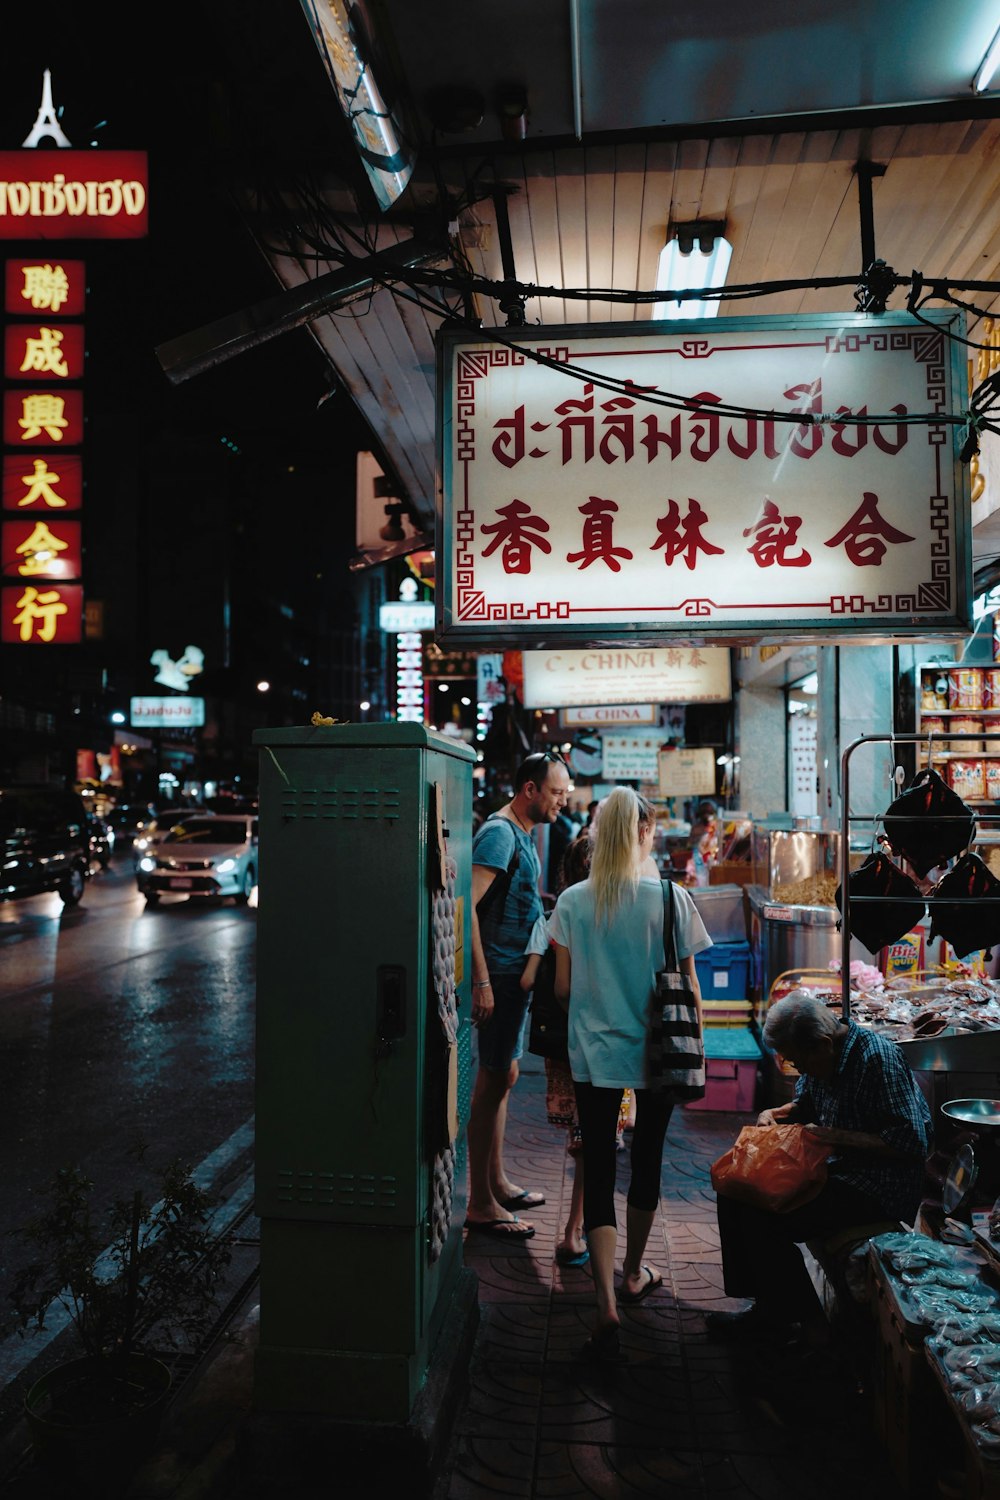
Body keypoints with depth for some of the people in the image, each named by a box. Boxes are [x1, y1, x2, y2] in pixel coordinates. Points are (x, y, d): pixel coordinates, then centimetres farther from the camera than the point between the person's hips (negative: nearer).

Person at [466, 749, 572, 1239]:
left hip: (517, 973, 10)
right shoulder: (499, 833, -16)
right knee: (493, 1081, -3)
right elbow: (467, 906, -25)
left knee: (503, 1077, 18)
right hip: (500, 974, -10)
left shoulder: (522, 834, 15)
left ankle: (497, 1183, 31)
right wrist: (482, 980, -27)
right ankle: (480, 1204, 7)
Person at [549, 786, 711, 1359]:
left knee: (599, 1171, 5)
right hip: (658, 1053, 0)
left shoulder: (573, 902, -7)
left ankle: (607, 1305, -6)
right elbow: (689, 987, -6)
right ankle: (633, 1274, 39)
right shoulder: (670, 899, -11)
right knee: (648, 1160, 20)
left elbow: (563, 986, -1)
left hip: (593, 1053, 0)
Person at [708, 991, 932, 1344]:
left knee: (762, 1215, -21)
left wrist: (838, 1136, -25)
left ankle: (803, 1320, 0)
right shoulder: (820, 1056, 4)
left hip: (876, 1187, -9)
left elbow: (911, 1143, -24)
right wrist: (773, 1114, 0)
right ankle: (768, 1305, 10)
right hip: (834, 1170, 10)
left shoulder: (878, 1058, -22)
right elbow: (804, 1104, 22)